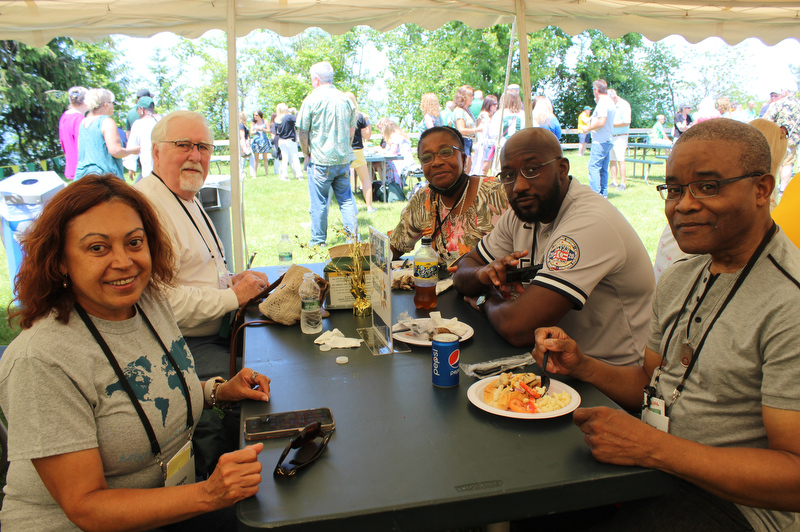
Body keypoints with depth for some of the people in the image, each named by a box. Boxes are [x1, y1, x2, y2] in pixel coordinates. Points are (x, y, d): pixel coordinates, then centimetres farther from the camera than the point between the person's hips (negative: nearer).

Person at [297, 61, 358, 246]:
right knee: (346, 198, 14)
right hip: (344, 159, 5)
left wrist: (307, 154, 5)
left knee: (319, 202, 5)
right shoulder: (346, 99, 6)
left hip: (321, 160, -4)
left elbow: (302, 132, -7)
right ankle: (353, 233, 14)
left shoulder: (312, 99, -8)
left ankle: (318, 239, 12)